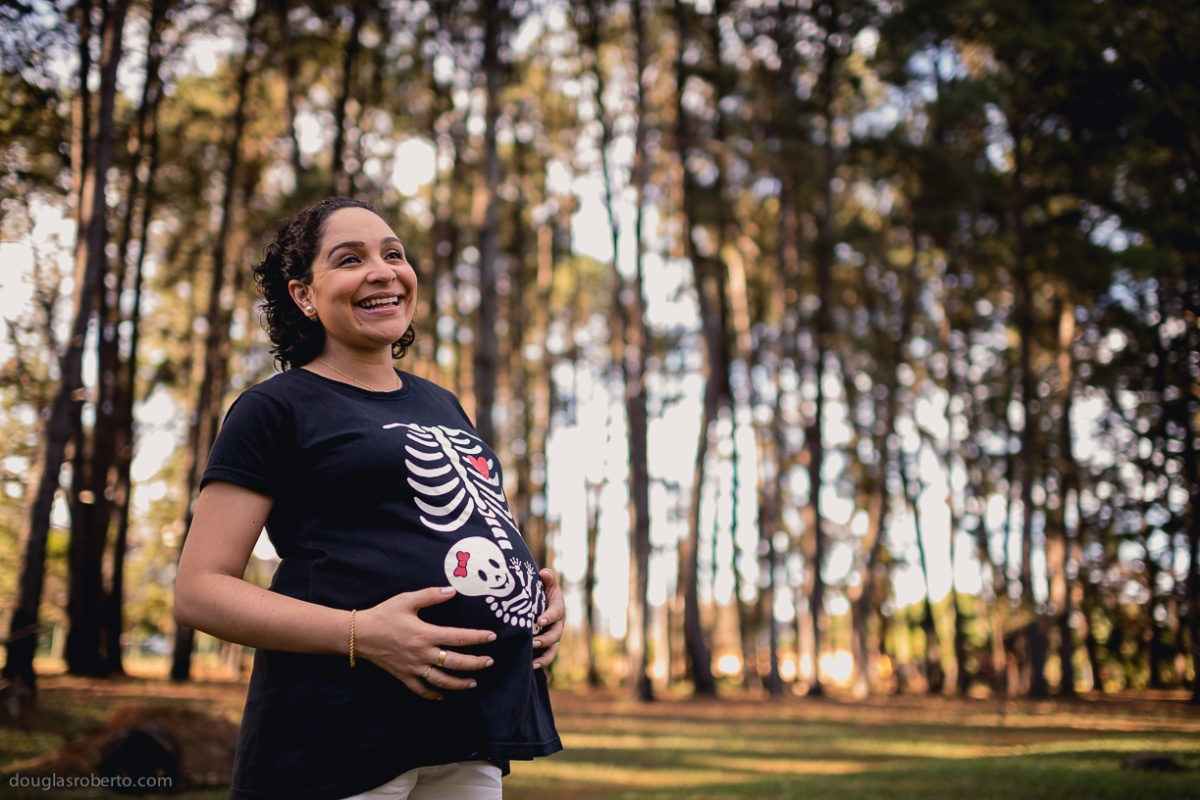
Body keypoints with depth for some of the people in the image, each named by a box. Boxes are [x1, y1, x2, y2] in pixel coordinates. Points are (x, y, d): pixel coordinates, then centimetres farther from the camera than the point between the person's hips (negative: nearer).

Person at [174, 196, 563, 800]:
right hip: (338, 725, -6)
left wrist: (537, 593, 7)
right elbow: (200, 591, -6)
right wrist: (361, 633, -20)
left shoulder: (442, 405, 19)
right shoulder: (276, 408, -1)